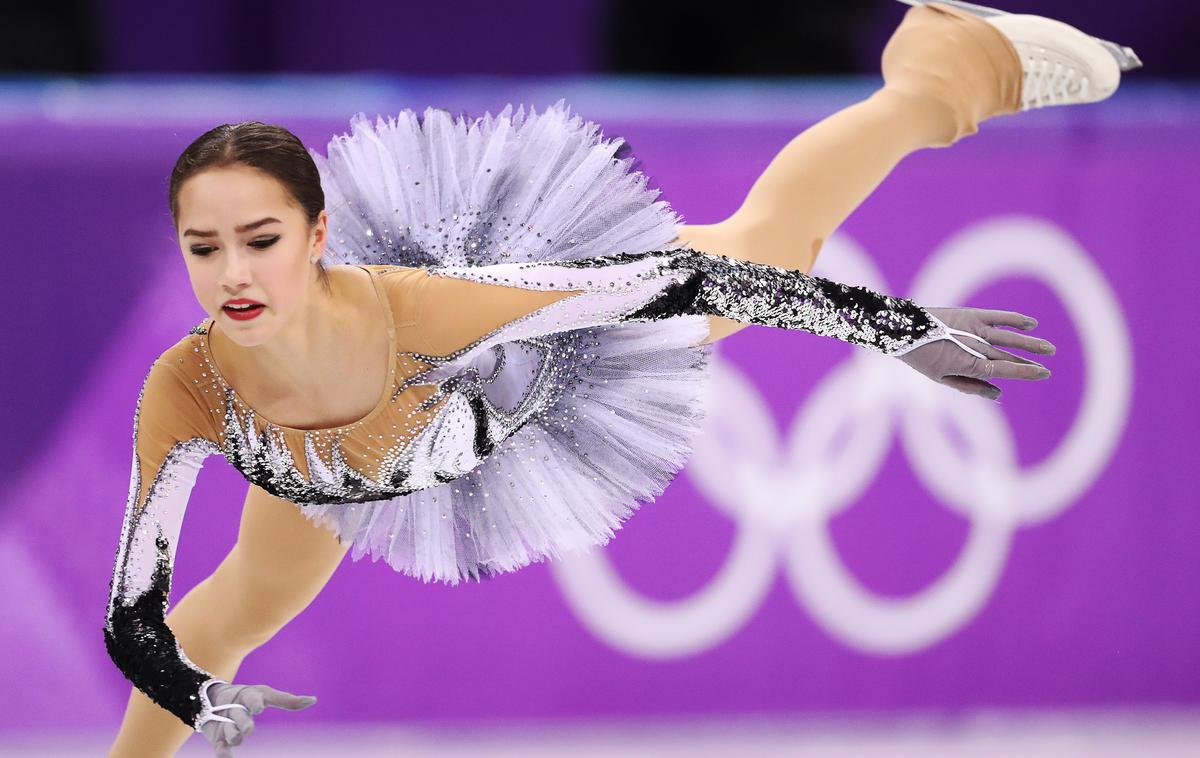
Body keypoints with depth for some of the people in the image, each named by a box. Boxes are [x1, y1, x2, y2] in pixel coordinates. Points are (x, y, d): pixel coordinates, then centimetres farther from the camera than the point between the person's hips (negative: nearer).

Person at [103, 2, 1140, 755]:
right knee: (234, 613, 25)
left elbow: (682, 279, -39)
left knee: (772, 238, 20)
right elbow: (134, 622, -26)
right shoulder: (188, 392, -40)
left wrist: (904, 327, -33)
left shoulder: (422, 305, -49)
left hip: (539, 360, -2)